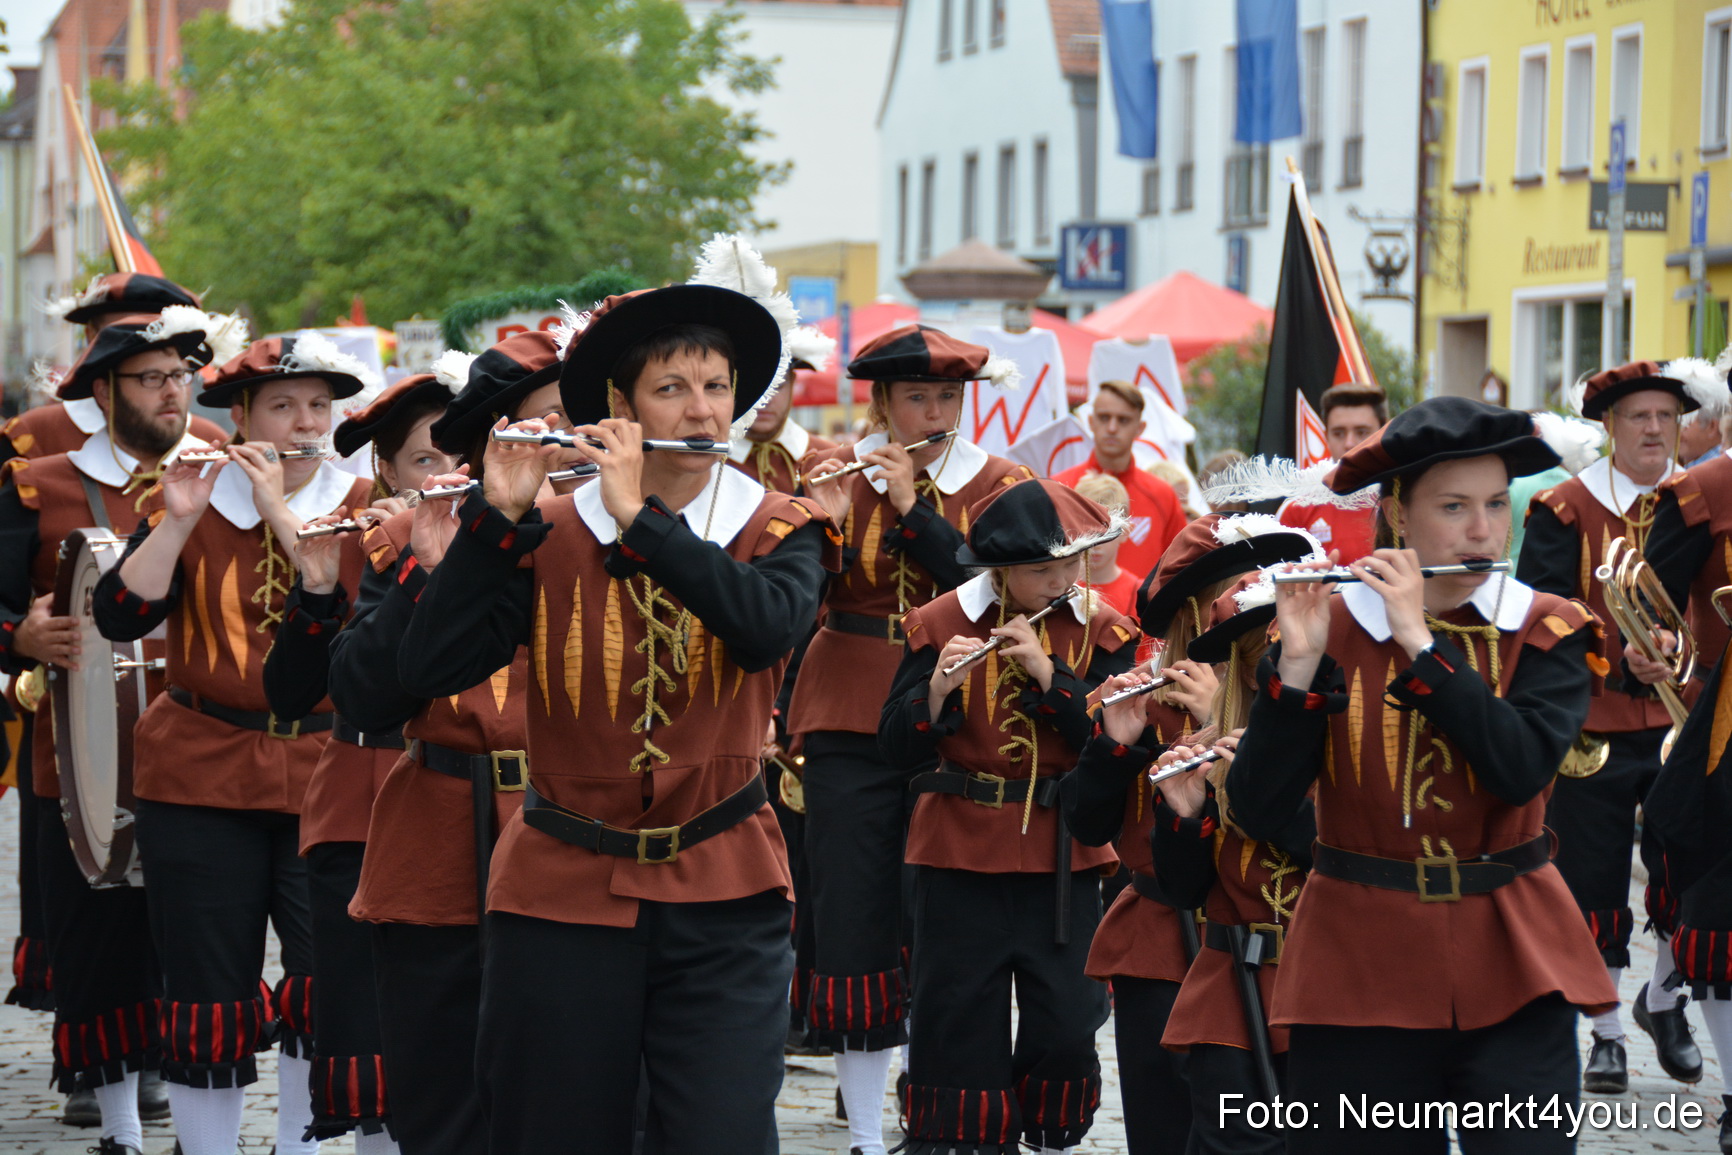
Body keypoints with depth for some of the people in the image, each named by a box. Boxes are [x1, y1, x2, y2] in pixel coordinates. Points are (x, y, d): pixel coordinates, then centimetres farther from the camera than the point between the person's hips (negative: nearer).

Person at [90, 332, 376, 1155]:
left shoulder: (361, 509, 4)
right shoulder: (194, 504, 4)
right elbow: (120, 616, -7)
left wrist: (280, 508, -18)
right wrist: (179, 519, -18)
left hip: (326, 777, 0)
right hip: (202, 779, 0)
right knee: (209, 992, 2)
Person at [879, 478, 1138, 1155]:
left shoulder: (1101, 630, 0)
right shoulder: (940, 625, -4)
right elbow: (899, 751, -7)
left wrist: (1047, 672, -22)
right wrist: (937, 687, -26)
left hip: (1063, 861, 1)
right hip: (960, 858, -1)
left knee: (1067, 1028, 0)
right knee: (958, 1029, 2)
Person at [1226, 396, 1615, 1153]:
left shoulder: (1545, 631, 2)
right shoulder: (1331, 628, 0)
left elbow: (1521, 769, -17)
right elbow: (1258, 815, -9)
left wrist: (1421, 644, -18)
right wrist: (1298, 663, -19)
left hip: (1511, 969, 0)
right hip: (1361, 971, 0)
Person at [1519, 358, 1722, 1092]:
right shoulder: (1564, 511, -2)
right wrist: (1618, 664, -21)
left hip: (1683, 724, 2)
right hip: (1594, 730, -1)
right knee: (1595, 885, 4)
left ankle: (1663, 999, 24)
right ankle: (1606, 1032, 20)